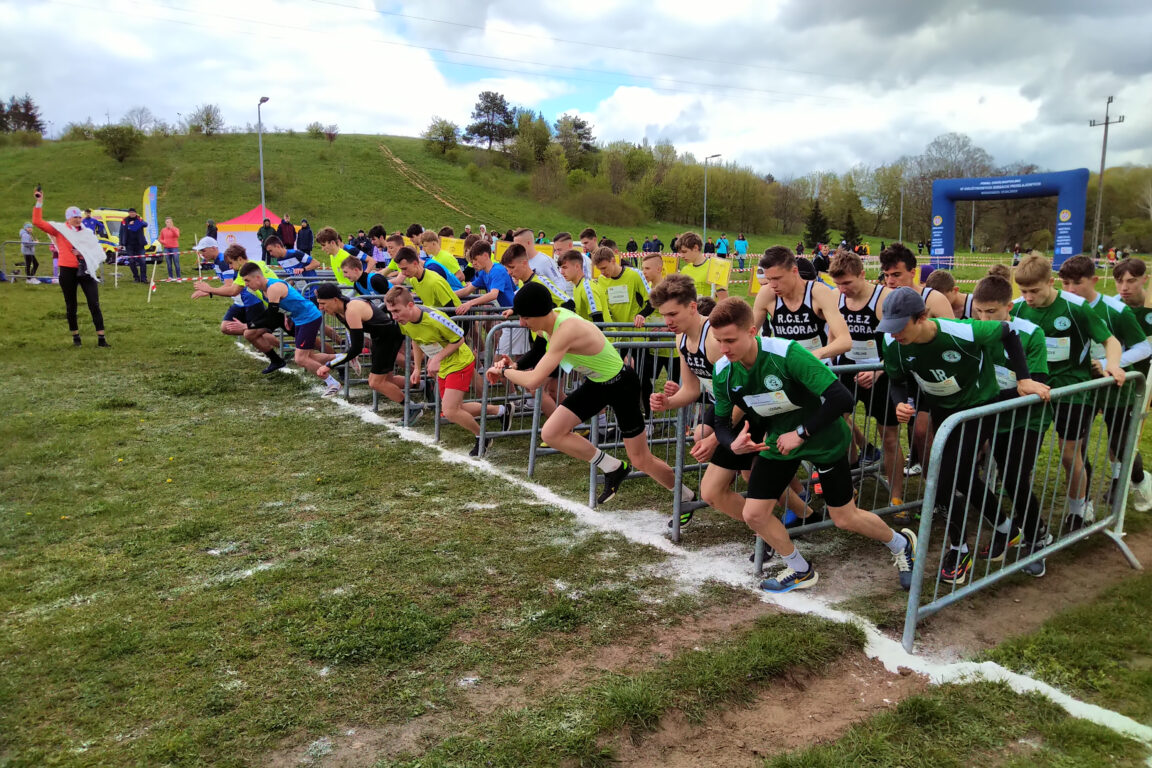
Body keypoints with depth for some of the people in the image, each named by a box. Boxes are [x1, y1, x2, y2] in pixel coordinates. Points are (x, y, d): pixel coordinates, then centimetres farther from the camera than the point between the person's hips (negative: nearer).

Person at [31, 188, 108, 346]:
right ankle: (75, 337, 21)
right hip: (67, 272, -1)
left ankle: (101, 339, -7)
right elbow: (37, 222, -7)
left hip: (85, 271, 1)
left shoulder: (87, 232, 8)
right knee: (71, 306, 9)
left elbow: (97, 251, 9)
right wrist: (39, 202, -10)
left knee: (94, 304, -6)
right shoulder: (59, 229, 2)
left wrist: (84, 254, -8)